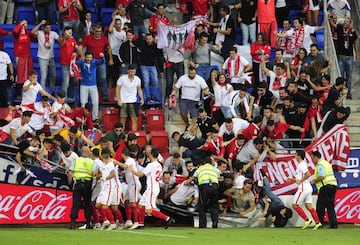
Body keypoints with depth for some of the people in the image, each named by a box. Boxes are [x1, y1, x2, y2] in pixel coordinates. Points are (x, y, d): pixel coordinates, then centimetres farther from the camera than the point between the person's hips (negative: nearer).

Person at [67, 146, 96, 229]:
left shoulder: (76, 160, 9)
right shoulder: (92, 162, 6)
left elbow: (70, 173, 3)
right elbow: (94, 173, -9)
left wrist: (70, 183, 14)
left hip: (77, 183, 0)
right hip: (87, 184, 0)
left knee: (76, 204, -1)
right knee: (88, 204, 12)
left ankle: (73, 222, -12)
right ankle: (88, 224, 12)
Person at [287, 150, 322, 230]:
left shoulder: (301, 165, -13)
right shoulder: (302, 164, 18)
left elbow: (308, 174, -26)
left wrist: (300, 181, -17)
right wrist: (293, 179, 19)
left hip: (303, 188, -10)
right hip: (308, 188, 10)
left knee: (295, 205, -3)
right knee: (309, 206, 6)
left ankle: (307, 220, -4)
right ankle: (317, 222, 0)